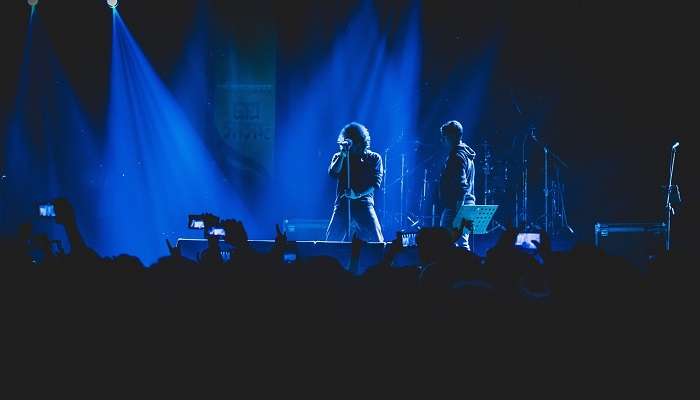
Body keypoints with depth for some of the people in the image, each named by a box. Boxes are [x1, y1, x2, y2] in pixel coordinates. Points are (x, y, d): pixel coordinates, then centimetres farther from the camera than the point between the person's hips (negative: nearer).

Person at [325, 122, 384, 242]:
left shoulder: (374, 158, 8)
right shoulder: (339, 157, 14)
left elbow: (375, 183, -2)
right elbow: (333, 174, -4)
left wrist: (358, 194, -16)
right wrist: (343, 155, -8)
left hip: (364, 204, -1)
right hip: (342, 204, 1)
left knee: (376, 241, -13)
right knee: (331, 242, -7)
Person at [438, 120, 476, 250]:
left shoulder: (457, 156, -14)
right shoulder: (466, 155, 18)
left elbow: (461, 186, -22)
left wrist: (457, 210, -24)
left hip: (455, 206, -10)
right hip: (467, 205, 10)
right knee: (462, 244, 11)